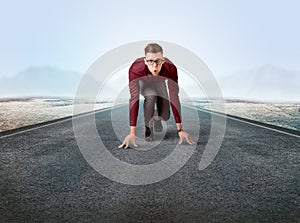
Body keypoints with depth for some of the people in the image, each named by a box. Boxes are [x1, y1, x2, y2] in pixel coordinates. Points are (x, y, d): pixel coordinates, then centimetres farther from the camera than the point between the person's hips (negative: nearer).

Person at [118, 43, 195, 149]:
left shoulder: (170, 68, -40)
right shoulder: (136, 69, -43)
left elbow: (174, 97, -38)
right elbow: (134, 99, -44)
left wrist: (180, 129, -41)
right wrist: (132, 132, -48)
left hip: (160, 83, 1)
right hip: (143, 83, -1)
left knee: (165, 116, -14)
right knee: (151, 95, -35)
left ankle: (156, 117, 25)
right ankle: (148, 126, -8)